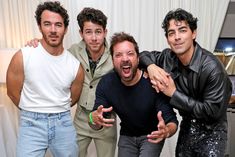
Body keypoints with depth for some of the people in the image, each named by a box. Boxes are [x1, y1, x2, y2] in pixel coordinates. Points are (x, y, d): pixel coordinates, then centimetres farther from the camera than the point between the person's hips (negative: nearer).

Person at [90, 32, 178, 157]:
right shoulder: (106, 83, -18)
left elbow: (172, 121, -24)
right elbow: (96, 126, -15)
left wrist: (166, 131, -47)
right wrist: (93, 119, -39)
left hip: (152, 136, -3)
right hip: (126, 136, 3)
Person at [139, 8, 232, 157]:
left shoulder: (211, 67, -27)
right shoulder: (169, 57, -12)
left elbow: (213, 111, -25)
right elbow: (144, 55, 5)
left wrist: (174, 93, -26)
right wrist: (151, 66, -19)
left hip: (211, 132, -5)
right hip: (187, 126, 5)